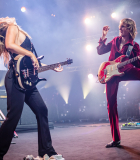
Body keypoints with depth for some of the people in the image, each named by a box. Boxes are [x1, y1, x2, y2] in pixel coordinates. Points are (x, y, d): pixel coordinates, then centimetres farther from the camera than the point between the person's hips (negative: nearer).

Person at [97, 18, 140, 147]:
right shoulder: (115, 41, 13)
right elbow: (100, 51, 11)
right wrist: (103, 36, 2)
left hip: (125, 70, -2)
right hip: (111, 72, 2)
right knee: (111, 104, -3)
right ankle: (116, 139, 5)